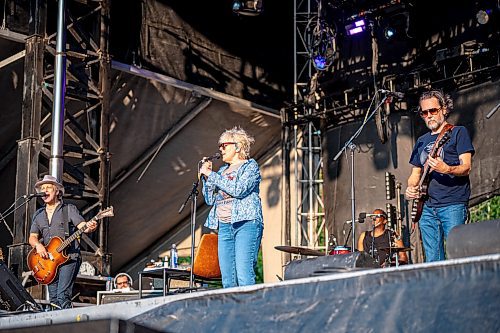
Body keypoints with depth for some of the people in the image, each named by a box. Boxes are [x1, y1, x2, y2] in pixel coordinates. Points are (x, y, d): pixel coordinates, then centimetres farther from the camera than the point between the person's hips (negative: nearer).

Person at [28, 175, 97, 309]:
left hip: (69, 258, -5)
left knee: (62, 296, -19)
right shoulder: (38, 214, 16)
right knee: (53, 299, 4)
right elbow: (32, 237, 14)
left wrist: (89, 227, -31)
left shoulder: (69, 209, 4)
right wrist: (38, 245, -10)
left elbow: (82, 226, -7)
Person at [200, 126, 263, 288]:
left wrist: (211, 175, -10)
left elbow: (238, 190, -15)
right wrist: (206, 176, 6)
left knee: (244, 276, -17)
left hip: (246, 224, -7)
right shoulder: (222, 171, 20)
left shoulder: (250, 166, 2)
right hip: (224, 226, 7)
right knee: (227, 280, 1)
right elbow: (210, 199, 17)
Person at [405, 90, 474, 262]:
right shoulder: (422, 141, 21)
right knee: (432, 262, 2)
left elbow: (466, 167, -6)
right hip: (427, 208, 6)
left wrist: (447, 169, -27)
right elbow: (416, 172, 26)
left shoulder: (457, 132, 4)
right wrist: (411, 188, 4)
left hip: (453, 205, -6)